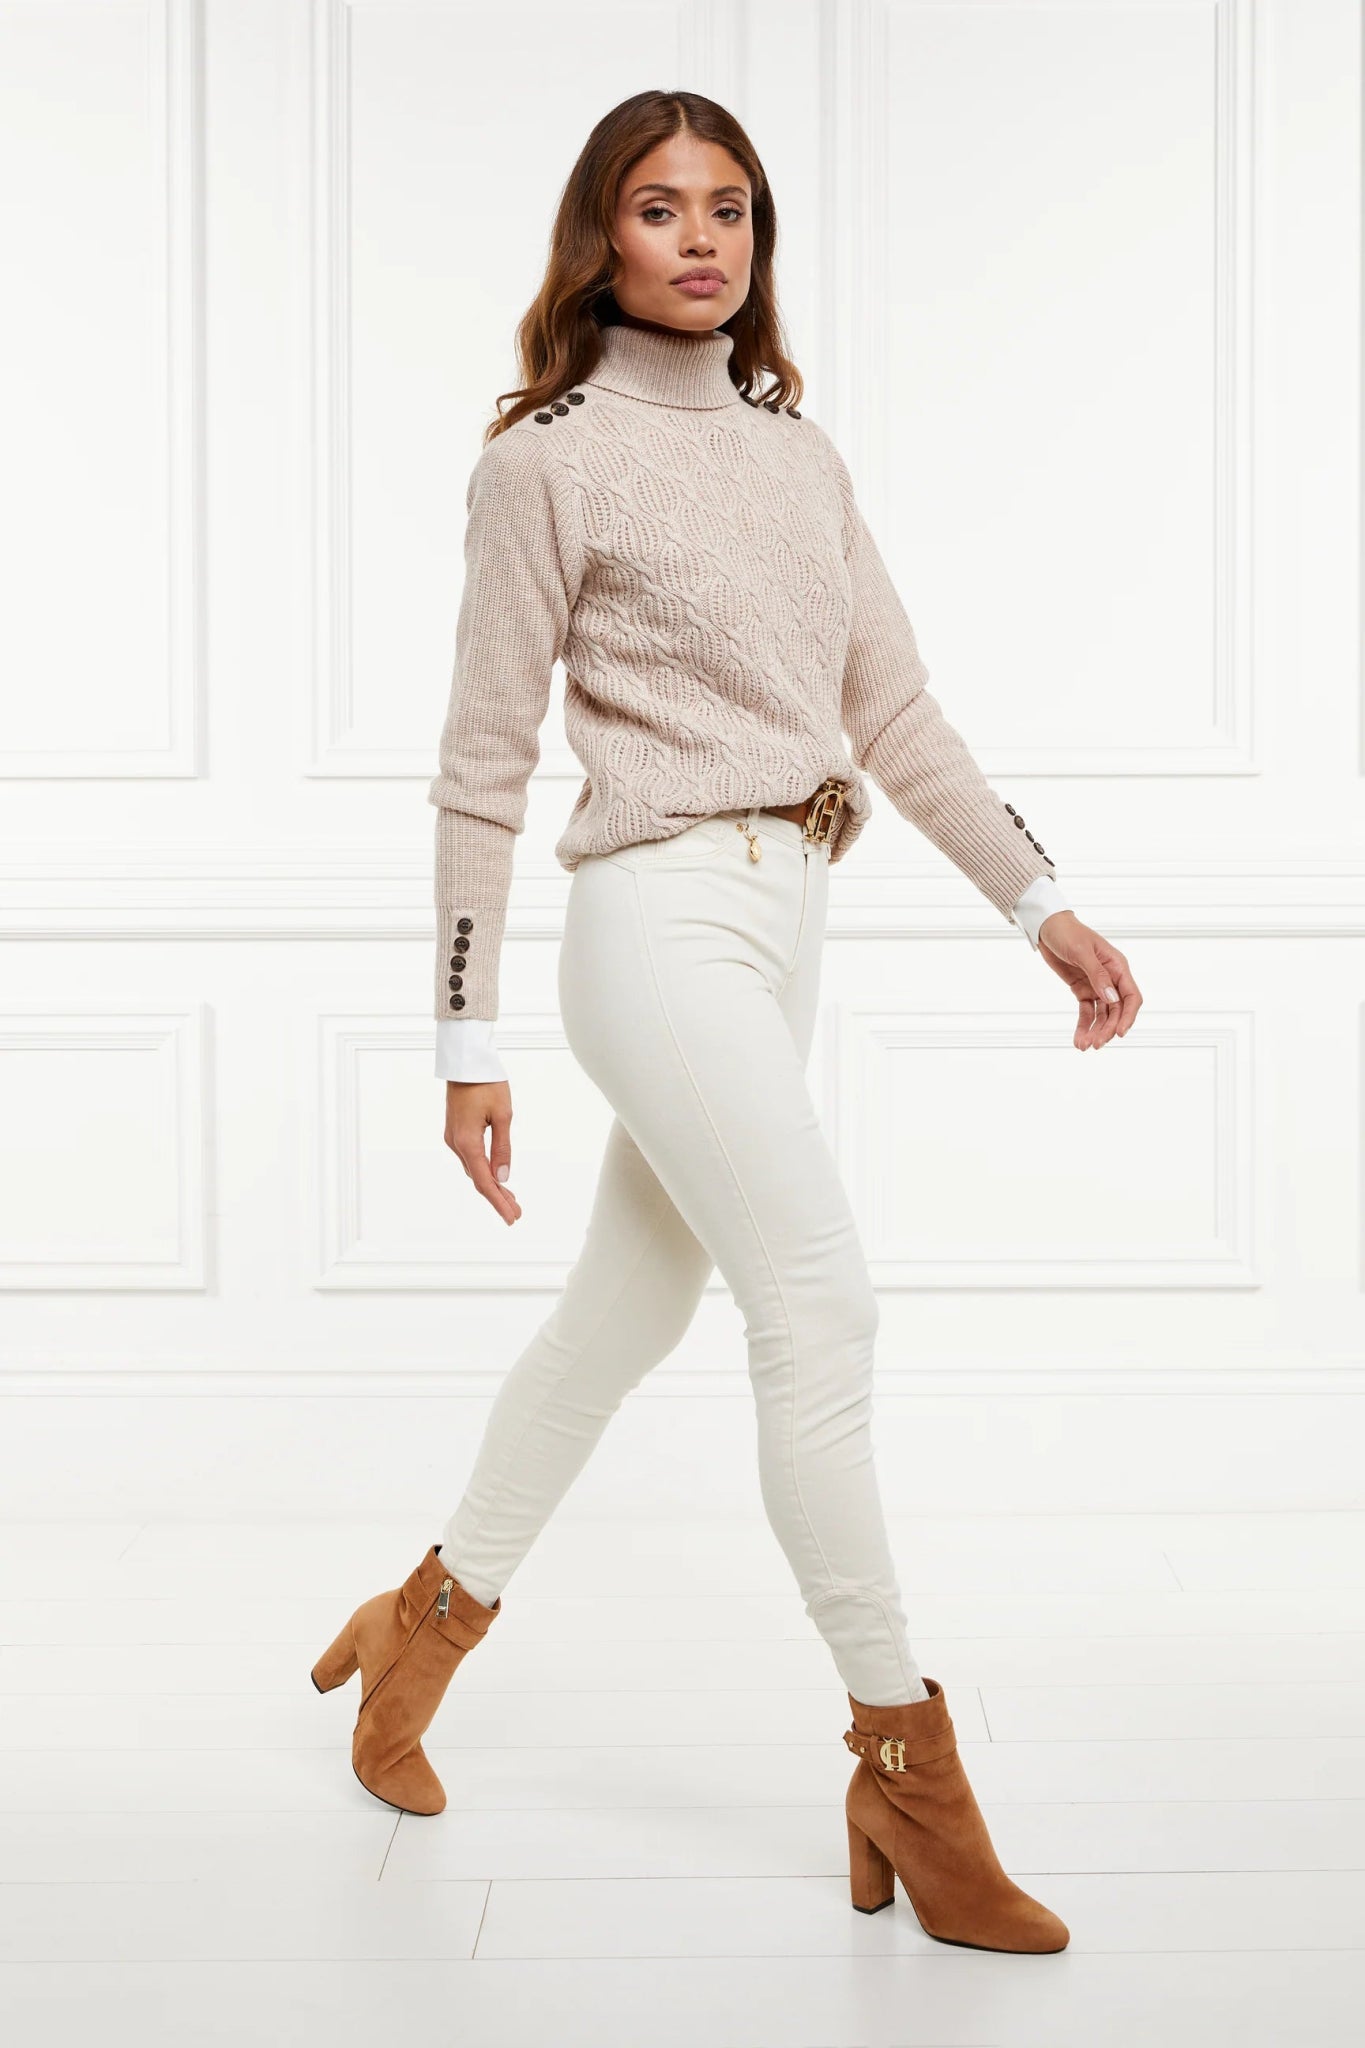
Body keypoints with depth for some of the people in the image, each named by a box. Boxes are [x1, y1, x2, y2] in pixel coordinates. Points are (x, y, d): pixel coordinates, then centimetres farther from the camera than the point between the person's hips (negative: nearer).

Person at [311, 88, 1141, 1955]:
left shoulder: (802, 453, 15)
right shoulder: (547, 458, -2)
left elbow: (895, 710, 15)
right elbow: (486, 765, -4)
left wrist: (1043, 902, 7)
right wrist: (464, 1043, -5)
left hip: (787, 925, 7)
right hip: (664, 917, -7)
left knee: (629, 1311, 14)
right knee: (823, 1311, -13)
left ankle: (426, 1628, 33)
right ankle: (909, 1766, -2)